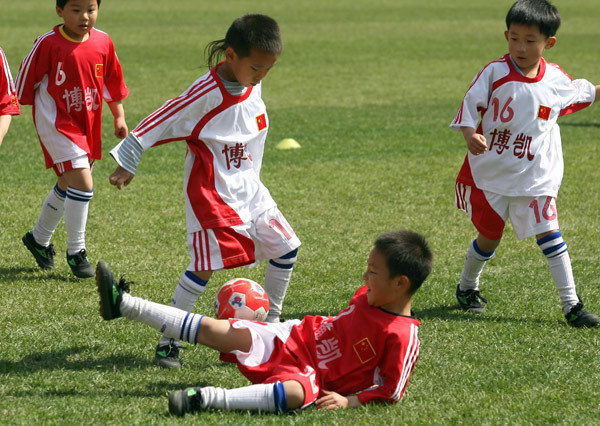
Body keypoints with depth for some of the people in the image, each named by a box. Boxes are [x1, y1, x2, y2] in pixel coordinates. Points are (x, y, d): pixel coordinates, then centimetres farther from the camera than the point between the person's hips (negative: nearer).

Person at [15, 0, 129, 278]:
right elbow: (26, 80, -5)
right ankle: (76, 251, -3)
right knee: (82, 184, -17)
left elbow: (112, 81, 13)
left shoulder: (102, 42, -1)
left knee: (67, 187, 19)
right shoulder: (48, 44, -16)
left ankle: (39, 239, 40)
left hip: (88, 125, 6)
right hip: (57, 124, -6)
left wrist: (119, 116, 15)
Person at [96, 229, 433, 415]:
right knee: (215, 330, -1)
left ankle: (210, 399, -55)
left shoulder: (402, 337, -20)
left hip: (317, 376, -8)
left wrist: (348, 401, -25)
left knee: (296, 392, -46)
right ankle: (125, 305, 1)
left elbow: (391, 391, -19)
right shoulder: (368, 297, 5)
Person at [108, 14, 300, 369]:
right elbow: (159, 123, -17)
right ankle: (168, 341, -7)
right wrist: (127, 164, -13)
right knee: (206, 264, -15)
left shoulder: (253, 86, 1)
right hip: (210, 191, -8)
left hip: (247, 186, 8)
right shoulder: (206, 94, -22)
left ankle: (271, 322, 25)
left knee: (286, 247, 8)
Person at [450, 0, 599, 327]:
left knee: (549, 232, -6)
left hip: (535, 175, 2)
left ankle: (571, 304, -3)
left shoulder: (556, 80, -1)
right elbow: (470, 106, -12)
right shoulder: (495, 73, -11)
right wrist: (470, 134, -28)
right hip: (491, 173, -2)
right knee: (489, 236, 10)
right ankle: (467, 287, 36)